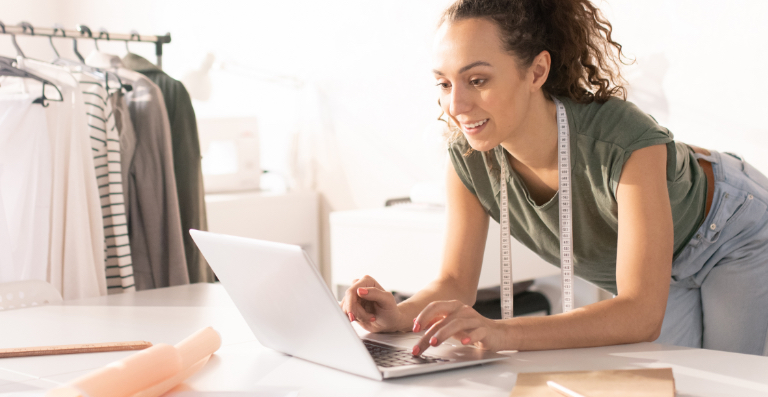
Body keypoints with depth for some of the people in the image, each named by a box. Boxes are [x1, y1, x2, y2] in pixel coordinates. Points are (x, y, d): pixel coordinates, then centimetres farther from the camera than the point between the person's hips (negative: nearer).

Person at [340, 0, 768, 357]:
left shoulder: (625, 141, -43)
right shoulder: (469, 157, -26)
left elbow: (643, 315, -49)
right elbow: (456, 283, -18)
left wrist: (501, 333, -62)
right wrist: (399, 315, -41)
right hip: (640, 262, 4)